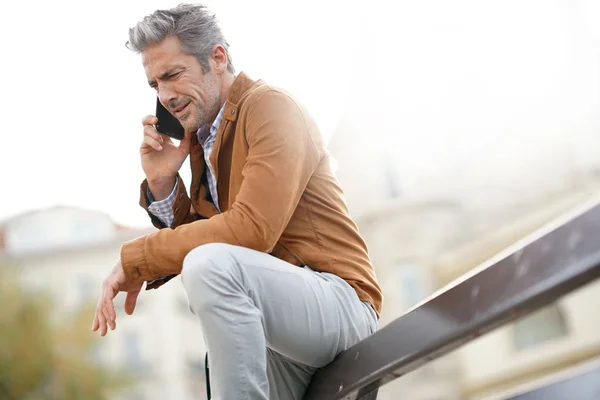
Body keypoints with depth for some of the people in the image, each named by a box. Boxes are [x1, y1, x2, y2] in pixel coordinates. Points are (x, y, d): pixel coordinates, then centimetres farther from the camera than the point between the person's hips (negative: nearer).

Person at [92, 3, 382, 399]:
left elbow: (252, 229, -23)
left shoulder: (270, 106, -10)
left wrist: (134, 259, -18)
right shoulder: (201, 137, 14)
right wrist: (162, 183, -3)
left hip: (340, 303, -8)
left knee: (212, 264, -30)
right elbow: (190, 238, 13)